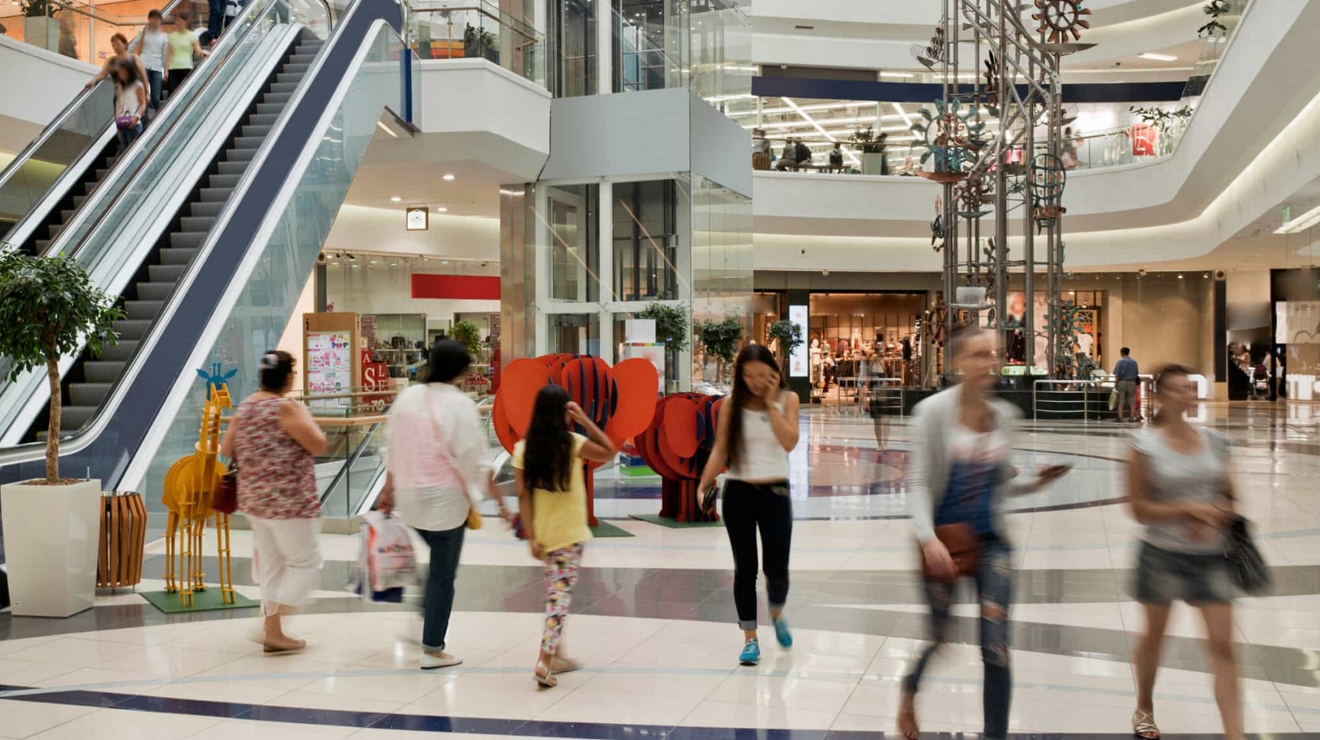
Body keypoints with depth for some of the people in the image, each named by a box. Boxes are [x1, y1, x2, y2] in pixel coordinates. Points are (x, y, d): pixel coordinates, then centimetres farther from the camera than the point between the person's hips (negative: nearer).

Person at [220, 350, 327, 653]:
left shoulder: (245, 406, 5)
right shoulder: (286, 408, -18)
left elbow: (226, 449, 12)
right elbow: (318, 445, -14)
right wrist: (306, 417, 0)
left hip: (254, 500, 8)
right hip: (289, 502, -8)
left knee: (270, 566, 15)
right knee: (305, 563, 2)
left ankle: (272, 629, 19)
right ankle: (274, 630, -7)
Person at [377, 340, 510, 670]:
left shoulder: (407, 397, 3)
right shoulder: (460, 405, -14)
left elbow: (393, 449, 11)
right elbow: (477, 461, -14)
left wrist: (388, 489, 23)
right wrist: (499, 500, -6)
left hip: (410, 497, 6)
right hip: (445, 499, -6)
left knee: (440, 560, 26)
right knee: (443, 574, 5)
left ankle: (424, 617, 20)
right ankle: (432, 649, 11)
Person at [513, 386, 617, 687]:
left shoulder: (523, 448, -1)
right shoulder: (573, 443, -10)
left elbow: (523, 496, -3)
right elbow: (610, 451, 5)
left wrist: (531, 537, -2)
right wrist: (586, 421, 1)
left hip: (542, 533, 5)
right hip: (569, 533, -5)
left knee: (555, 591, 19)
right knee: (561, 592, -3)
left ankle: (556, 655, 26)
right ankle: (545, 660, -12)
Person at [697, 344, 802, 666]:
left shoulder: (787, 399, 0)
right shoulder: (732, 404, 0)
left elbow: (789, 442, -14)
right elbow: (720, 449, -1)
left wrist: (771, 402, -14)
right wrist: (704, 483, -14)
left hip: (775, 492, 0)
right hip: (739, 492, 0)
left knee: (776, 568, -1)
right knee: (745, 568, 2)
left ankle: (777, 615, 31)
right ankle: (750, 639, 11)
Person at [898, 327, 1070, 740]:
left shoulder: (1005, 415, 3)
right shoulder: (934, 411, -10)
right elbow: (919, 482, -13)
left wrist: (1034, 484, -4)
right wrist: (927, 537, -26)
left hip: (991, 542, 3)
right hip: (943, 542, -3)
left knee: (996, 648, -4)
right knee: (940, 639, 10)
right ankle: (909, 690, 44)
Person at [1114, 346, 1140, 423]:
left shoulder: (1120, 361, -6)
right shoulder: (1134, 362, 4)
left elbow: (1117, 374, -10)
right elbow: (1136, 374, 8)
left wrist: (1115, 384, -5)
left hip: (1122, 382, -2)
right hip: (1131, 382, 2)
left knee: (1121, 401, 1)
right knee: (1131, 401, 8)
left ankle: (1120, 417, -2)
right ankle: (1132, 417, 7)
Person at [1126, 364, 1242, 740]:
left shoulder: (1213, 441, 2)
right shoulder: (1145, 446, -10)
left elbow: (1227, 494, 12)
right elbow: (1139, 509, -10)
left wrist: (1221, 512, -10)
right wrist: (1189, 509, -20)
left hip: (1210, 555, 3)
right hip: (1162, 554, -2)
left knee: (1222, 645, -3)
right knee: (1154, 635, 16)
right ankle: (1144, 709, 40)